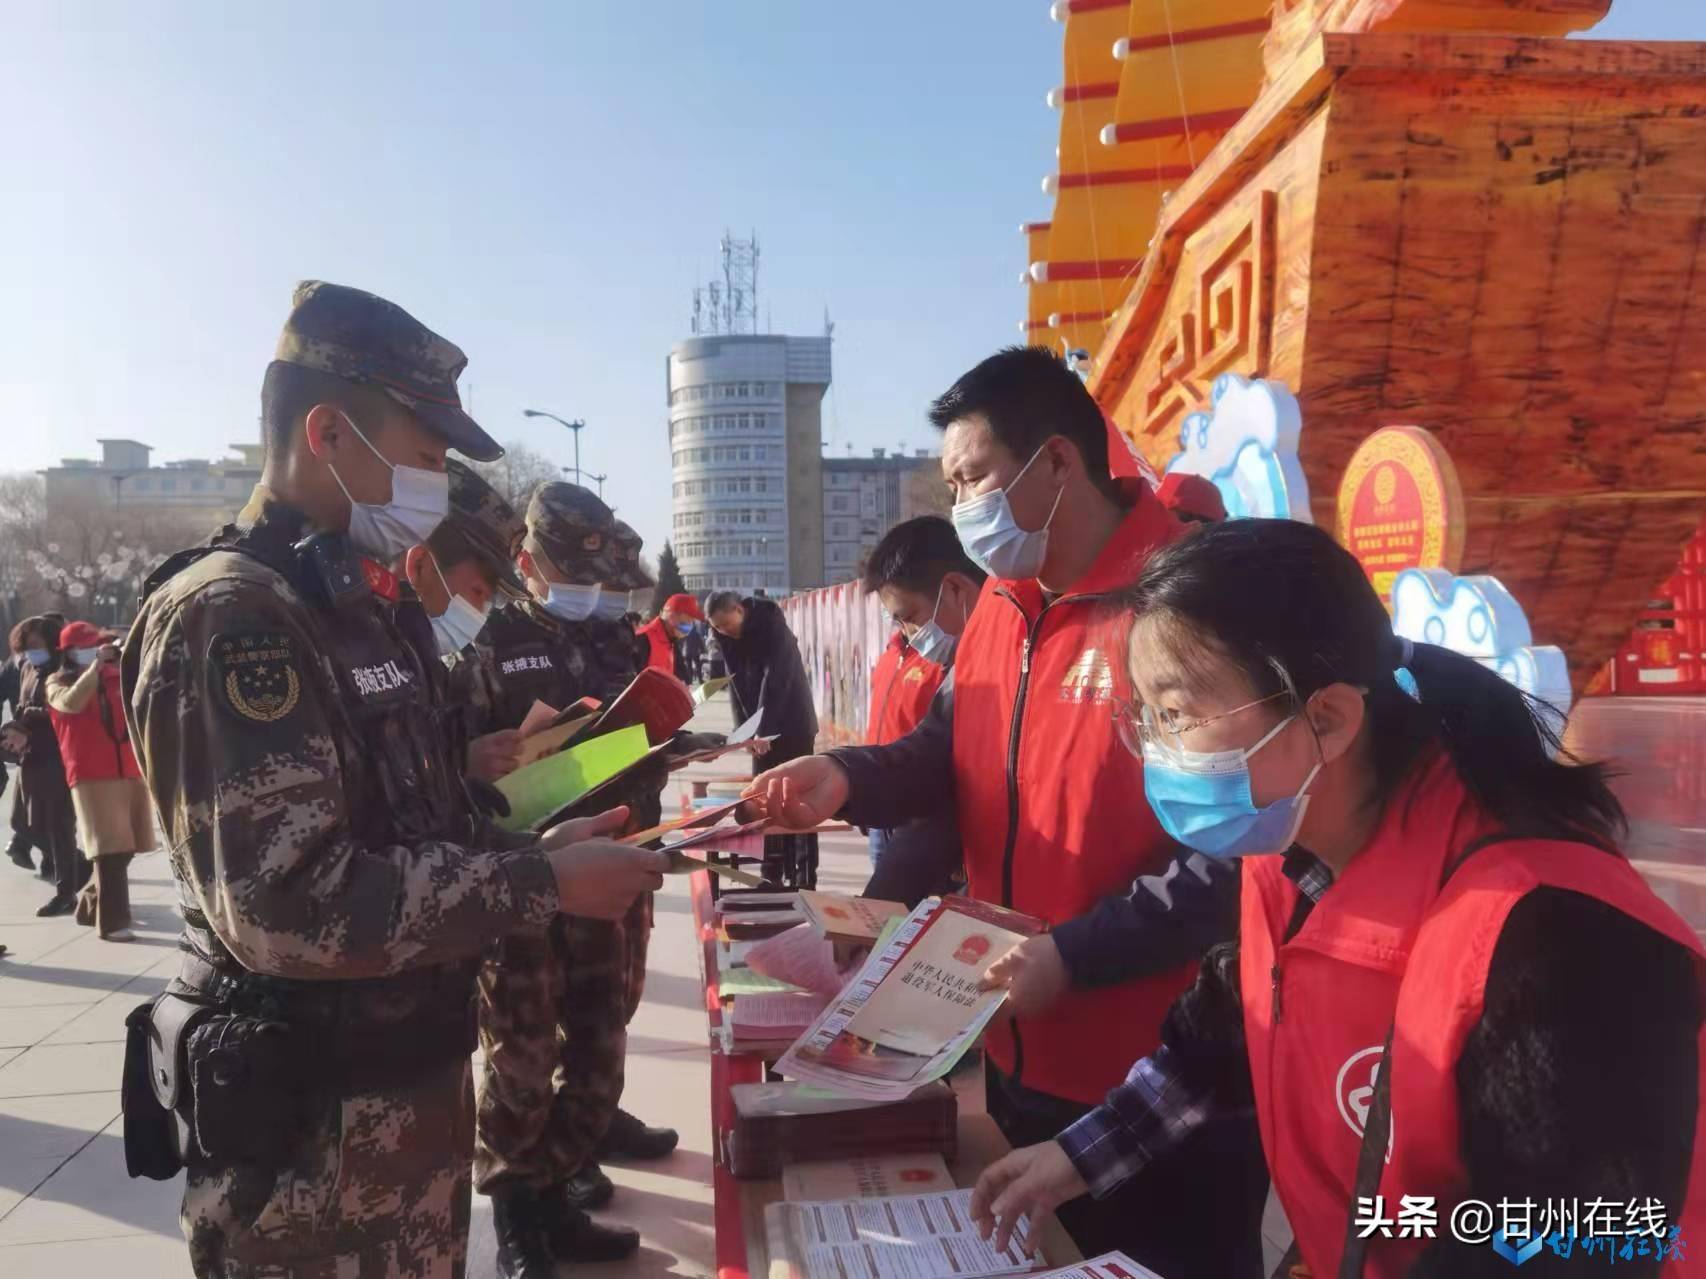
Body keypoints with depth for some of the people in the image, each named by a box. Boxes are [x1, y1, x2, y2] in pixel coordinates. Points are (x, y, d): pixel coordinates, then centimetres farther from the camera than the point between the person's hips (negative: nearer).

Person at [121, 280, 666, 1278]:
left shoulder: (350, 606, 10)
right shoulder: (231, 616, -19)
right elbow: (291, 902, -27)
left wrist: (534, 849, 3)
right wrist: (542, 884, -22)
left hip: (411, 1083, 8)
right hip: (313, 1125, -8)